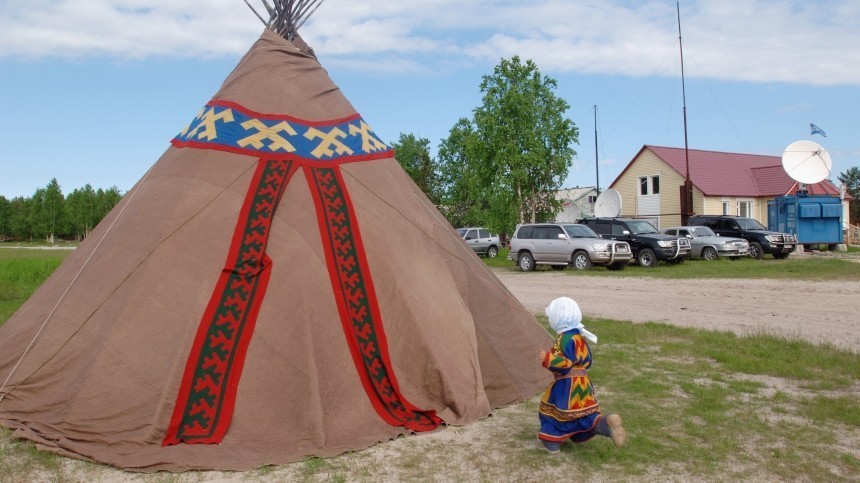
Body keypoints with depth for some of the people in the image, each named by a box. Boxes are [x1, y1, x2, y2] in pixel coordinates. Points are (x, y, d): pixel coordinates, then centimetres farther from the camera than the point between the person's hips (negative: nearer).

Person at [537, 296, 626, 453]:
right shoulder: (579, 336, 8)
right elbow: (587, 360, 16)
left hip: (567, 384, -8)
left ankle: (551, 443, 13)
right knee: (585, 413, 13)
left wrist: (548, 359, -28)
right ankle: (607, 424, -7)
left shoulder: (565, 339, -19)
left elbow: (566, 363, -25)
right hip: (581, 382, 9)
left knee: (551, 410, 6)